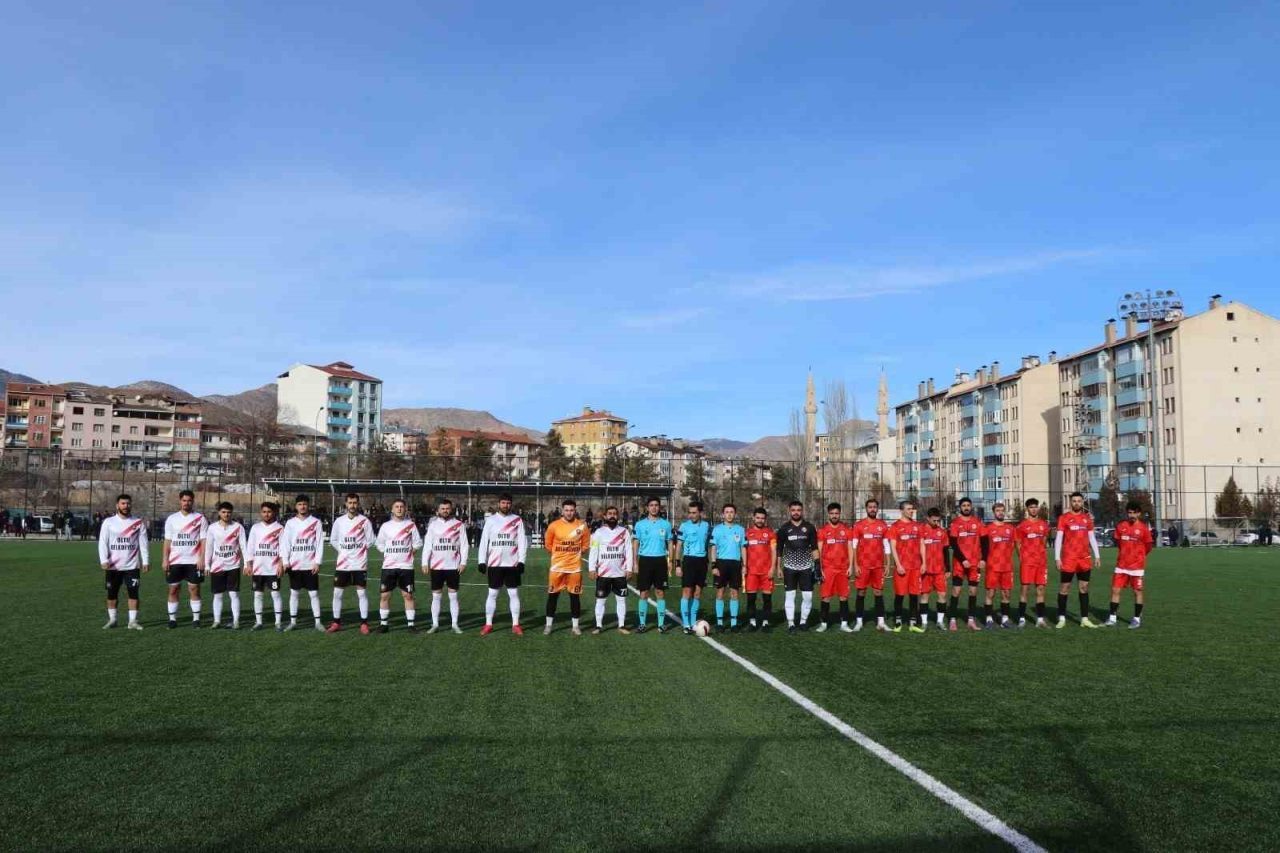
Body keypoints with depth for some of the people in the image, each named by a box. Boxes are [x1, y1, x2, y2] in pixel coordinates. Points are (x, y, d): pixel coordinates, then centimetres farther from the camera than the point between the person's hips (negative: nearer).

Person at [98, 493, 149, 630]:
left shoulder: (139, 522, 2)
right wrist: (104, 561, -13)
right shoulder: (109, 522, 1)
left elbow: (143, 543, 3)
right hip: (113, 566, 1)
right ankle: (112, 620, 23)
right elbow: (103, 543, -3)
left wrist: (146, 561, -3)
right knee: (112, 594, 10)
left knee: (133, 593, -3)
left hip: (131, 566, 0)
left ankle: (132, 622, 1)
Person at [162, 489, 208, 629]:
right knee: (173, 590, 4)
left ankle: (196, 619, 4)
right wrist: (165, 559, -1)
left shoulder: (200, 519, 1)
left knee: (194, 589, -1)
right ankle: (172, 618, 11)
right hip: (175, 561, 2)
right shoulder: (171, 519, 7)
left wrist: (201, 558, -9)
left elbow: (203, 540, -1)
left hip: (194, 561, -2)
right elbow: (168, 540, 7)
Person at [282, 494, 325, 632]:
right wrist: (286, 562, -5)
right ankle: (293, 621, 14)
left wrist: (317, 562, -8)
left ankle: (318, 622, 3)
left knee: (314, 593, 0)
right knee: (294, 593, 7)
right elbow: (286, 543, 4)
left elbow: (320, 543, -1)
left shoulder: (316, 522, 1)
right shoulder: (290, 523, 6)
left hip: (311, 565, -2)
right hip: (295, 565, 2)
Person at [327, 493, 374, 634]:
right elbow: (333, 540, 14)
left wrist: (358, 551, -2)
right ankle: (336, 623, 13)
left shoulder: (365, 521, -3)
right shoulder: (339, 521, 4)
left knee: (362, 592, -1)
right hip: (342, 563, 2)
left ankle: (364, 623, 5)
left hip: (360, 563, -2)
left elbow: (370, 541, 2)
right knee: (337, 592, 3)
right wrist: (342, 551, 4)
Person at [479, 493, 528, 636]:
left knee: (514, 593, 3)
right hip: (494, 564, 0)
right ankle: (488, 625, 11)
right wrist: (482, 561, -4)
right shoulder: (491, 520, 2)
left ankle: (515, 625, 10)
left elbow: (522, 542, 0)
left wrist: (521, 561, -8)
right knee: (492, 593, 4)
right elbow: (484, 541, 2)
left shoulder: (517, 520, 1)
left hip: (512, 564, 0)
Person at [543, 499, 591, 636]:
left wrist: (576, 554, 5)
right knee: (552, 595, 5)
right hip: (557, 566, 0)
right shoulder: (554, 525, -6)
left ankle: (575, 626, 15)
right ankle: (549, 624, 16)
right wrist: (559, 554, 7)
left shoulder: (582, 525, -3)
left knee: (575, 596, 6)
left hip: (575, 567, 0)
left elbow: (586, 545, 9)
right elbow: (548, 544, 6)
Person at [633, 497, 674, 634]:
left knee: (660, 593, 4)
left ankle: (661, 624, 10)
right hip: (645, 560, -1)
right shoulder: (640, 524, 3)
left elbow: (670, 544, 10)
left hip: (660, 561, 1)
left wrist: (670, 561, 2)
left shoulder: (666, 524, 5)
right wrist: (635, 563, -2)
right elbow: (635, 544, 5)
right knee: (644, 593, 2)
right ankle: (642, 624, 9)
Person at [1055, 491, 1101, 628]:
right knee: (1064, 588, 2)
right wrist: (1057, 558, -11)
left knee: (1084, 588, 7)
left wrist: (1097, 556, 8)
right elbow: (1058, 538, -5)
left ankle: (1085, 619, 12)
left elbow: (1092, 538, 14)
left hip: (1085, 559, 4)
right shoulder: (1064, 518, -3)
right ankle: (1062, 618, 9)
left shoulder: (1087, 518, 10)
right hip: (1068, 559, -4)